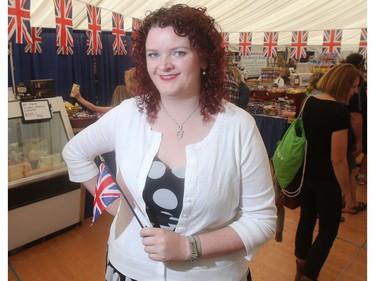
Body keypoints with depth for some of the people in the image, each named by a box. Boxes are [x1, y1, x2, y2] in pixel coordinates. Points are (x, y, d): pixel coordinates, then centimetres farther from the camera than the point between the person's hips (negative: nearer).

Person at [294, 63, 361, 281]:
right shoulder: (340, 111, -22)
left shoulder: (310, 102, 1)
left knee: (306, 220, 20)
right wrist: (347, 191, -10)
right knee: (328, 231, 11)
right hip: (326, 180, -7)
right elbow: (338, 159, -21)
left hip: (306, 173, 7)